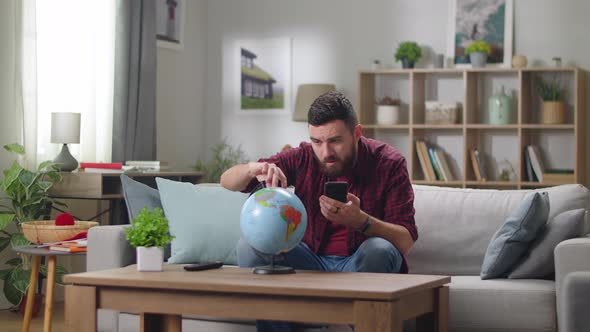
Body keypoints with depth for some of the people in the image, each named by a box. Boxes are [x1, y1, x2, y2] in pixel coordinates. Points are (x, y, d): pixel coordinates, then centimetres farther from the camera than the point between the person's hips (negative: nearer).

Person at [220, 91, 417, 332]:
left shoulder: (389, 164, -11)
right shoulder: (303, 158, -4)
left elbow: (406, 243, -18)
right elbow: (228, 181, -4)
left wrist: (359, 220, -37)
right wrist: (252, 168, -28)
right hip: (313, 261, 3)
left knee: (379, 249, -34)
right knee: (250, 245, -18)